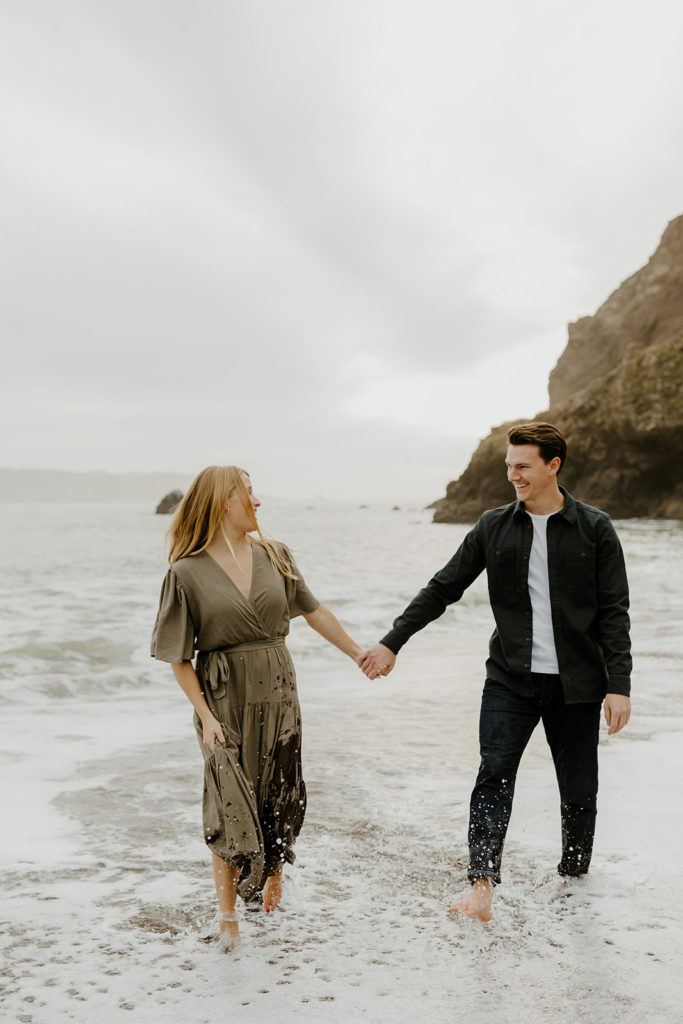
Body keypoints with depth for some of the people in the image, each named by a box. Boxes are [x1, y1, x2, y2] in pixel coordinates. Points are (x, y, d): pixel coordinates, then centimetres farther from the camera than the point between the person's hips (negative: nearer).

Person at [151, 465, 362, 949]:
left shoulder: (275, 556, 5)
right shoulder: (187, 573, -7)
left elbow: (315, 612, 13)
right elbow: (179, 656, -6)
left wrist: (362, 654, 15)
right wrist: (205, 714, -13)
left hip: (278, 692, 4)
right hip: (225, 697, -4)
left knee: (282, 797, 9)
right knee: (232, 804, -2)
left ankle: (273, 870, 38)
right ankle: (228, 914, 12)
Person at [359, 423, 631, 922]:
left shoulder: (595, 529, -2)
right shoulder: (494, 527, 4)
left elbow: (614, 612, -3)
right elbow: (442, 589, 9)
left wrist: (619, 685, -9)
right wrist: (392, 643, 7)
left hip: (575, 683, -1)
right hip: (510, 679, 1)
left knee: (579, 789, 8)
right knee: (494, 776, -13)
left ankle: (574, 880, 28)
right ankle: (482, 885, -15)